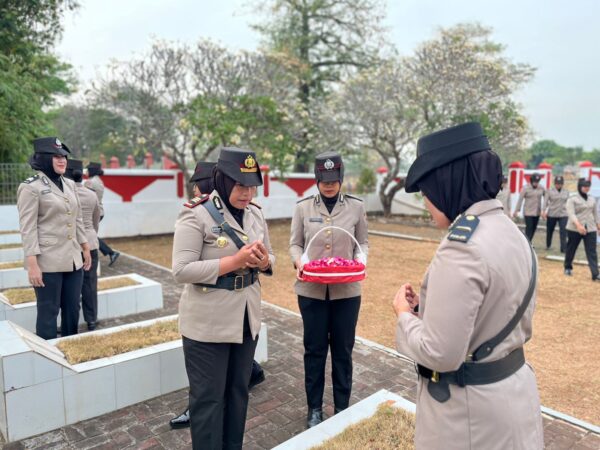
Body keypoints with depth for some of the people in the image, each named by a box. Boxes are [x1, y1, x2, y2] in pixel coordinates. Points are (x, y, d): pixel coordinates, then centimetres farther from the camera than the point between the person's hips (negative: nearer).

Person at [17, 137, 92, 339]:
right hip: (48, 261, -6)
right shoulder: (30, 187, -9)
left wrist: (85, 247, 15)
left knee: (72, 309, 14)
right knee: (48, 312, 4)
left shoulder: (69, 184, 11)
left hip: (73, 259, 7)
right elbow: (28, 228, -13)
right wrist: (32, 263, -17)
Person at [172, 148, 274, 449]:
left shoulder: (255, 213, 3)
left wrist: (263, 261, -13)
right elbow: (181, 270, -21)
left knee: (239, 391, 20)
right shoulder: (196, 214, -15)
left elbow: (268, 261, 11)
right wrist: (235, 260, -26)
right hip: (208, 324, -6)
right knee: (208, 397, 8)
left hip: (247, 319, 6)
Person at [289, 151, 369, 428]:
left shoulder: (356, 206, 0)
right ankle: (314, 408, 28)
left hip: (346, 291, 0)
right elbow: (295, 244, 4)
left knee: (343, 350, 11)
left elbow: (363, 242, 7)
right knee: (314, 349, 11)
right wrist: (299, 262, -16)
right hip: (311, 290, 0)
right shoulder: (303, 207, -1)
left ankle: (342, 408, 30)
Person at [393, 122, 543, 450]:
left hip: (469, 410, -8)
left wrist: (404, 313, -9)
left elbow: (439, 354, -26)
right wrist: (428, 306, 8)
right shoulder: (513, 233, 1)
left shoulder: (460, 247, -27)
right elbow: (512, 321, 11)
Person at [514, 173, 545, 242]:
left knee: (534, 228, 10)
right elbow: (520, 200, -10)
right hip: (528, 212, -5)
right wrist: (516, 210, -14)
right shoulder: (526, 188, -8)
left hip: (537, 212, 5)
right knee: (529, 228, -9)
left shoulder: (541, 188, 4)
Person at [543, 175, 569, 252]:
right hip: (552, 214, -1)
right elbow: (545, 202, -10)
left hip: (563, 215, 1)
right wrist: (544, 211, -22)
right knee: (549, 231, 12)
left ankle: (563, 248, -10)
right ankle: (548, 245, 32)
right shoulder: (549, 191, -2)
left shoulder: (566, 192, 6)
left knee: (563, 231, -10)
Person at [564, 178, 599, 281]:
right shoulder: (572, 199, -6)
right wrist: (578, 225, -31)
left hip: (590, 229, 4)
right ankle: (568, 268, 31)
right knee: (571, 249, 10)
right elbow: (571, 214, -18)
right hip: (574, 229, -3)